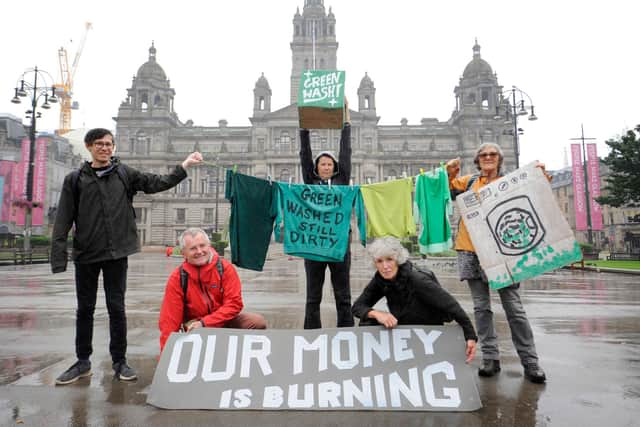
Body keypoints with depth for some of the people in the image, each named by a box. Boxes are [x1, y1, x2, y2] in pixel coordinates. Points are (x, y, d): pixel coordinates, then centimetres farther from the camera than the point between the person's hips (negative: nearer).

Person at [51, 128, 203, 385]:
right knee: (85, 309, 11)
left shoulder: (124, 174, 5)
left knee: (117, 308, 6)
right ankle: (83, 362, 26)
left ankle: (119, 361, 18)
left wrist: (183, 167, -10)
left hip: (117, 254, 0)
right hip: (85, 256, 1)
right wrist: (59, 258, -7)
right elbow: (63, 221, -1)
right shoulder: (75, 179, 3)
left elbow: (157, 183, 1)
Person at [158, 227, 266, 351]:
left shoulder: (225, 267, -10)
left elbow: (234, 304, -13)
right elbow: (169, 319, -6)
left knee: (258, 322, -22)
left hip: (225, 320, 1)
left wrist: (204, 323, -20)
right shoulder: (177, 278, -9)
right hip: (194, 325, -1)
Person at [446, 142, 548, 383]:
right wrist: (449, 173, 1)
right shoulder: (469, 181, 15)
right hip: (472, 251, 2)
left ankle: (530, 362, 11)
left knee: (514, 307, 1)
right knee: (481, 307, 6)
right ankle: (490, 358, 15)